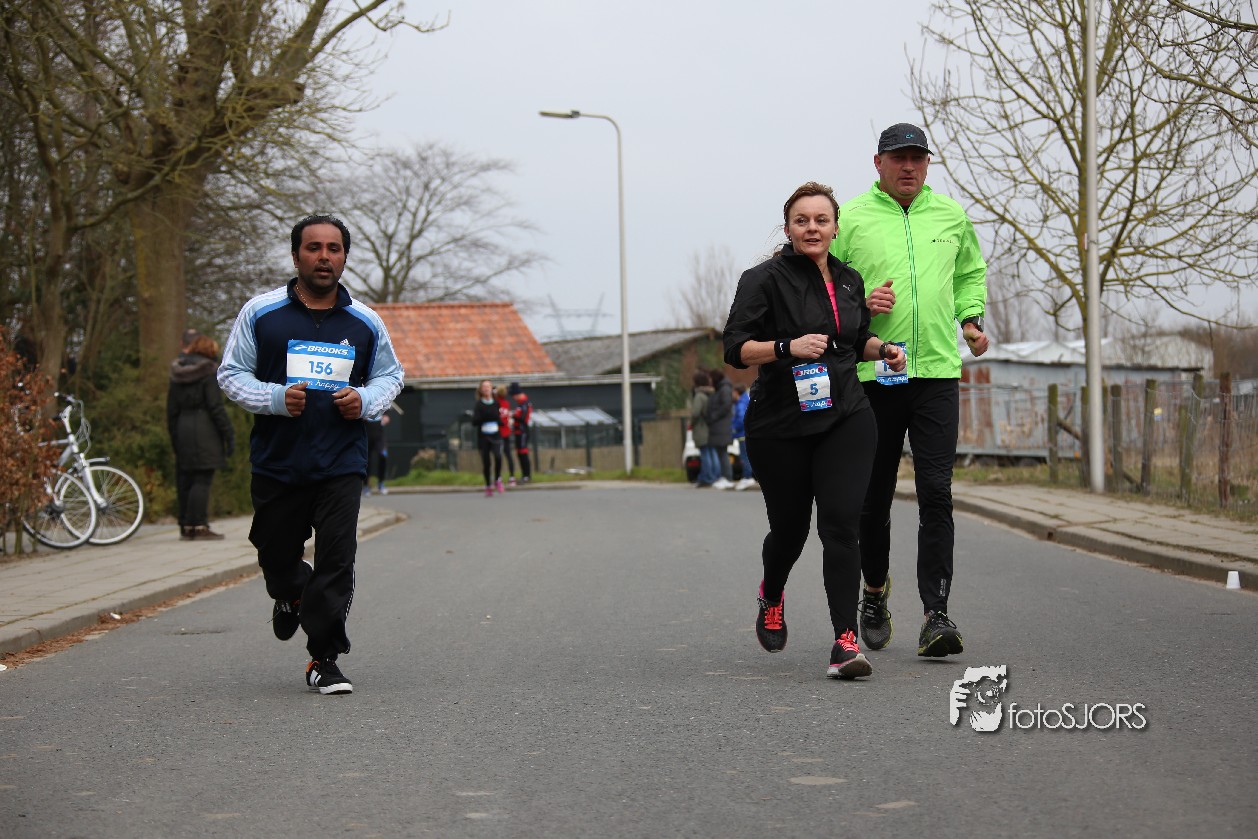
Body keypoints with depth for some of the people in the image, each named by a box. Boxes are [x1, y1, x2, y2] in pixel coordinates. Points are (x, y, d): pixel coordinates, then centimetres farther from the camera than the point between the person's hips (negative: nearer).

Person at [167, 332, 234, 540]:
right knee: (202, 479, -8)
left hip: (183, 429, 6)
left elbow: (172, 410, 12)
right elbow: (216, 407, -12)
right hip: (205, 430, -6)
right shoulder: (209, 371, -7)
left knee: (185, 480, 9)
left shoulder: (177, 374, 10)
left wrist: (174, 437, 18)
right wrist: (229, 434, -8)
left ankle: (186, 526, 12)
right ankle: (199, 525, -13)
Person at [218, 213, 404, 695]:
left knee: (337, 561, -10)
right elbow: (231, 374, 4)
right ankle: (291, 596, 49)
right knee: (276, 556, 12)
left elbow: (390, 375, 18)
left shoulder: (364, 322, 5)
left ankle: (324, 659, 0)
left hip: (341, 465, 0)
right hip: (277, 461, 0)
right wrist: (276, 398, -13)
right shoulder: (260, 313, 0)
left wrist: (366, 401, -3)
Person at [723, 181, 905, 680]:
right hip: (780, 427, -3)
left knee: (841, 524, -12)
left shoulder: (849, 280, 10)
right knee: (790, 526, 10)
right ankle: (771, 597, 45)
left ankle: (845, 642, -15)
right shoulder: (765, 279, -7)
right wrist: (789, 347, -26)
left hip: (845, 419, 3)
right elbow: (736, 348, -12)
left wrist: (882, 349, 6)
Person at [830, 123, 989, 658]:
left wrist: (971, 317, 13)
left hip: (937, 373, 1)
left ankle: (936, 614, -11)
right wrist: (860, 304, -13)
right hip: (873, 374, -1)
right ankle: (875, 590, 31)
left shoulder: (951, 216, 12)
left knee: (936, 494, -9)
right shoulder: (851, 218, 1)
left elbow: (971, 272, 29)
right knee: (874, 497, 8)